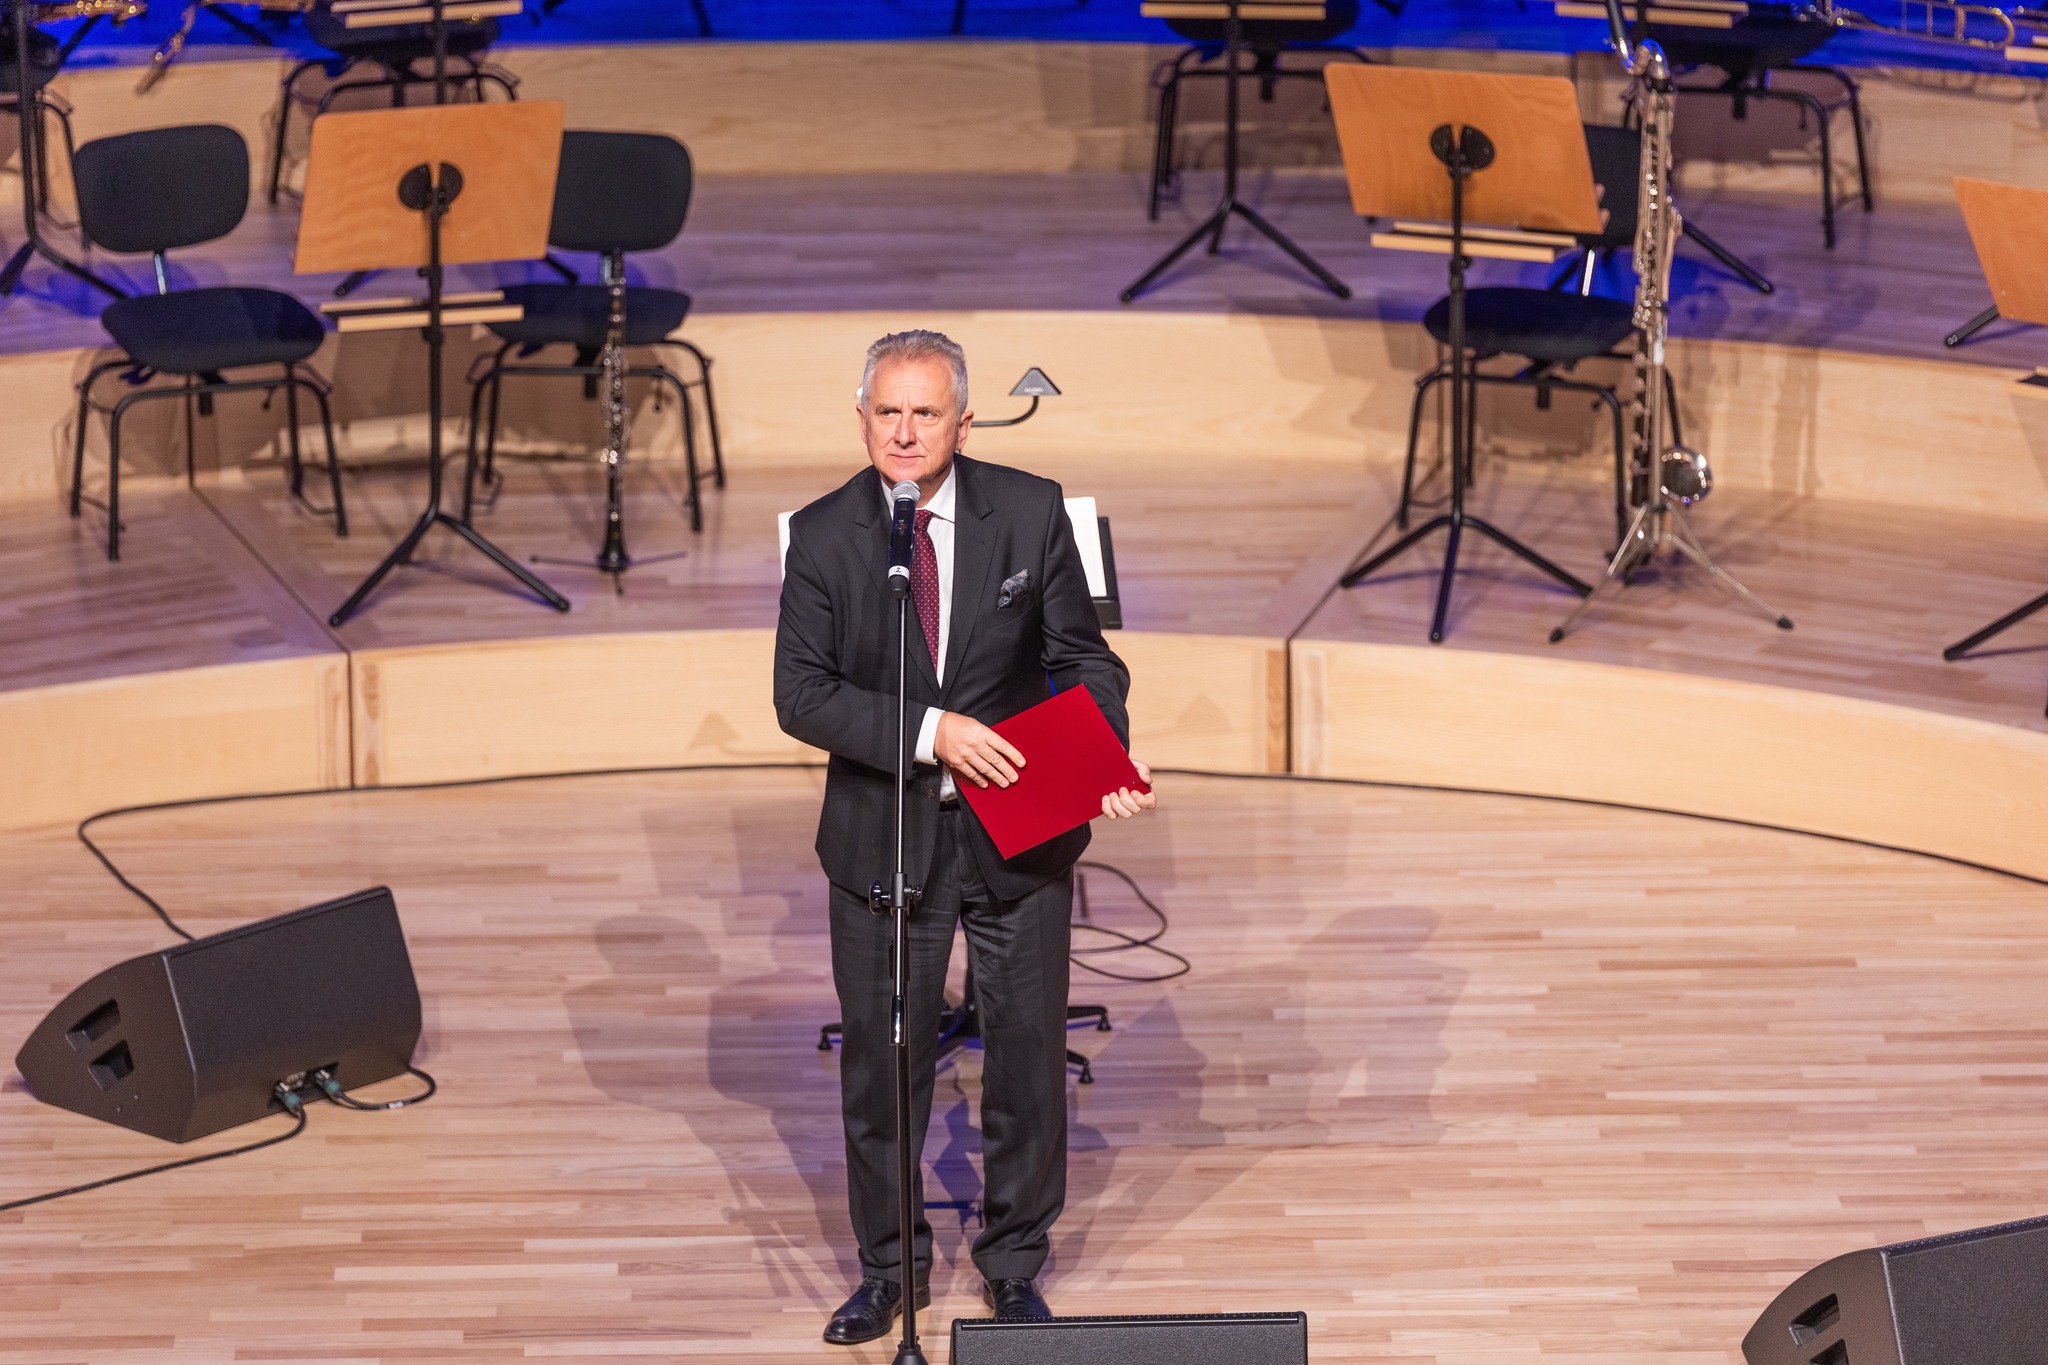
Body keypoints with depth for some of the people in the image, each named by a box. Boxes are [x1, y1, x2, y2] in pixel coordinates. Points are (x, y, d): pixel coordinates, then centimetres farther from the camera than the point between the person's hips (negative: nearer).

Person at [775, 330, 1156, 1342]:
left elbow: (1082, 657, -1)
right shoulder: (823, 535, -7)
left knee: (1028, 1057, 7)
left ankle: (1014, 1267, 25)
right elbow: (800, 692, -11)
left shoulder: (1030, 513, -6)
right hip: (882, 837, 0)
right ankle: (890, 1265, 27)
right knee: (881, 1060, 9)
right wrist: (928, 732, -23)